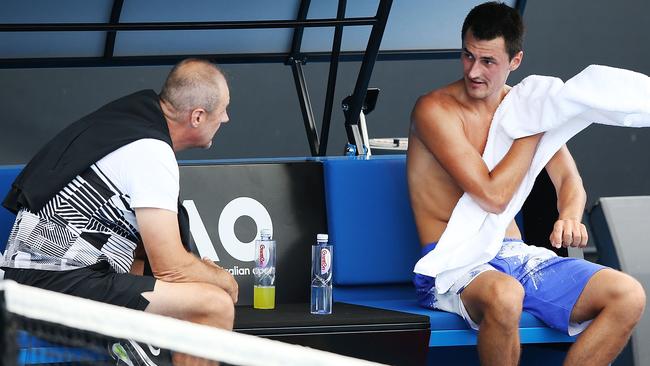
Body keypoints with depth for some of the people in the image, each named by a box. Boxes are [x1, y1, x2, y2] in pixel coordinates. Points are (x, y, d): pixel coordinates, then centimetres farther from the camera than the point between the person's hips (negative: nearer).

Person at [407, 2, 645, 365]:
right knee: (505, 295, -43)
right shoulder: (436, 110, -9)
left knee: (629, 296, -16)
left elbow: (569, 179, 8)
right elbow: (493, 196, -16)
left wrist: (570, 217, -17)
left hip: (518, 255, 6)